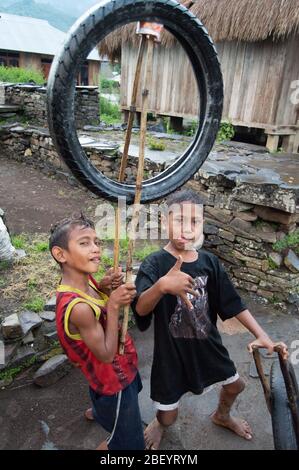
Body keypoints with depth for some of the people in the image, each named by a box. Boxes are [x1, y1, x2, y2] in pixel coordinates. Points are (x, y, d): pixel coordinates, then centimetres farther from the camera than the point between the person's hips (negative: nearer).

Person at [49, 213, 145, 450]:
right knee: (127, 442, 15)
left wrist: (105, 287, -17)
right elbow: (106, 354, -28)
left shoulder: (86, 279, -14)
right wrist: (113, 304, -32)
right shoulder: (78, 307, -39)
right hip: (114, 379, -8)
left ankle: (96, 411, 71)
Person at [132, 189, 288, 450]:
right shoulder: (155, 264, -22)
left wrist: (261, 334, -9)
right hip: (171, 352, -4)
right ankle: (160, 423, 49)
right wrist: (161, 285, -57)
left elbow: (233, 302, -1)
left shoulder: (210, 261, -7)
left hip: (207, 344, 5)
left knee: (236, 385, 24)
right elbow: (140, 309, -36)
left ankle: (222, 416, 60)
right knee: (168, 417, 9)